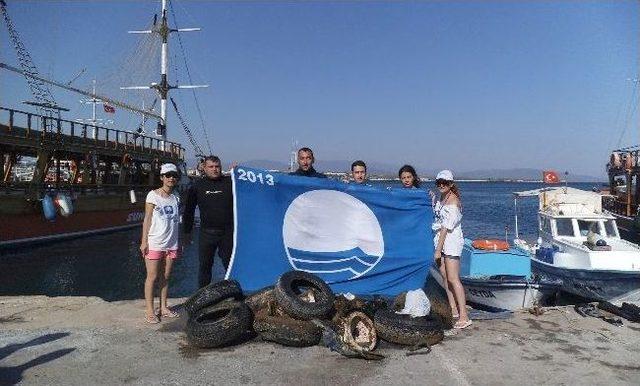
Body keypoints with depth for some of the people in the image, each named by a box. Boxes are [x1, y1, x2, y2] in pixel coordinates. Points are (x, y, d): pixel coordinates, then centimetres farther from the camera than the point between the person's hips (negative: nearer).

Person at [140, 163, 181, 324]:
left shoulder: (176, 198, 11)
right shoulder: (153, 195, -3)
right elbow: (147, 219, -4)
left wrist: (178, 244, 13)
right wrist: (144, 241, -9)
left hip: (170, 244, 5)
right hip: (154, 243, -4)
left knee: (165, 277, 10)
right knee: (152, 276, -1)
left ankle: (164, 308, 18)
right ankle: (149, 311, 5)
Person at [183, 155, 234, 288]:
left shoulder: (230, 182, 3)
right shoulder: (197, 185, 5)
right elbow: (188, 210, 9)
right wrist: (187, 232, 8)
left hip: (228, 232, 0)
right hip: (207, 232, 0)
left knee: (231, 265, 6)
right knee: (205, 266, 8)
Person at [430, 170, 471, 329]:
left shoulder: (452, 202, -17)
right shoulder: (441, 197, 10)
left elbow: (446, 228, -19)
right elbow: (435, 211, 28)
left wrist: (438, 250, -19)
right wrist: (432, 198, 12)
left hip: (451, 241, -9)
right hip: (440, 240, 9)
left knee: (453, 279, -11)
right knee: (445, 277, 11)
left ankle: (464, 316, -10)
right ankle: (453, 310, 20)